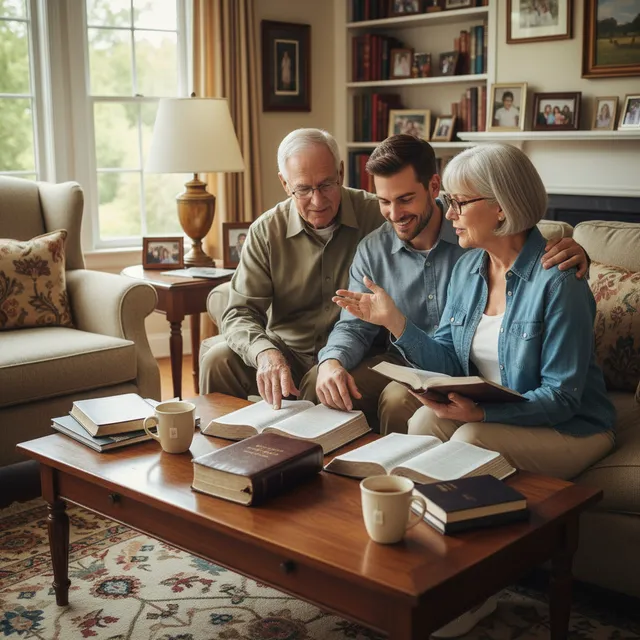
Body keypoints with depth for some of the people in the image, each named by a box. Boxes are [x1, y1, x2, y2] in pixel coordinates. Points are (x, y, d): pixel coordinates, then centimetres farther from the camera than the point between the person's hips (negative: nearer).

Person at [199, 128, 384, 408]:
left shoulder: (376, 215, -6)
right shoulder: (266, 232, -2)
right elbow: (240, 313, -7)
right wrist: (265, 353, -31)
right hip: (286, 352, 2)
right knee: (217, 360, -21)